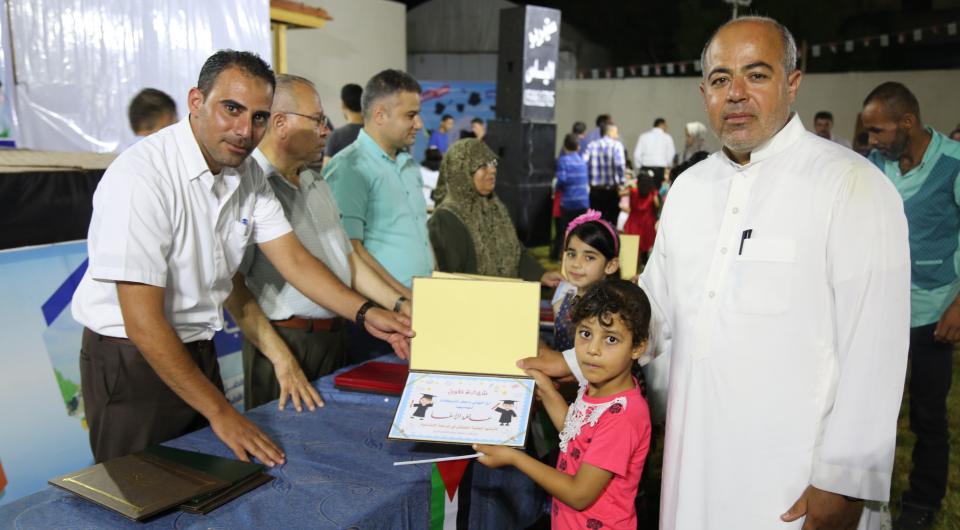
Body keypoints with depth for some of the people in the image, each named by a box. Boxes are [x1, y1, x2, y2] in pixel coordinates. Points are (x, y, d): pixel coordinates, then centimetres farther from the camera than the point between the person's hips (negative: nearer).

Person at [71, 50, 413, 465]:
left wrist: (365, 313, -15)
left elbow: (293, 260, -1)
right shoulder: (140, 177, -24)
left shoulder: (247, 174, -2)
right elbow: (143, 321, -25)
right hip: (132, 361, -6)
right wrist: (219, 411, -23)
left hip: (197, 352, 7)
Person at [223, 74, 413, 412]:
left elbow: (347, 257, 16)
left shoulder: (316, 184, 13)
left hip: (336, 334, 8)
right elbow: (232, 285, -19)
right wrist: (281, 358, -21)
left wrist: (399, 305, 7)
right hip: (285, 339, -8)